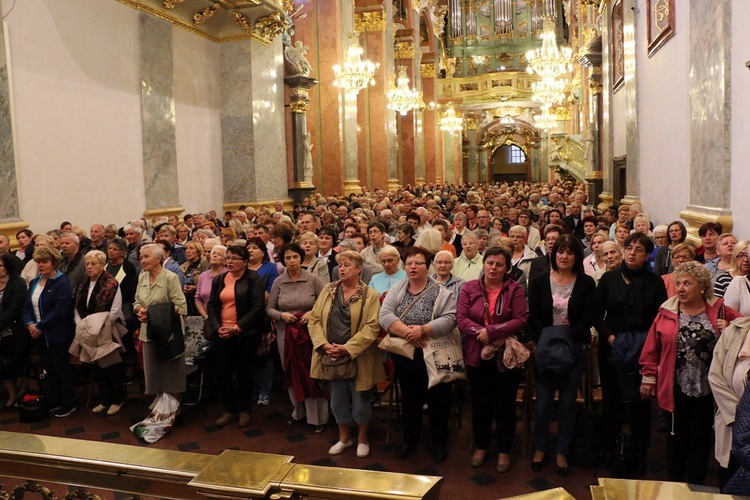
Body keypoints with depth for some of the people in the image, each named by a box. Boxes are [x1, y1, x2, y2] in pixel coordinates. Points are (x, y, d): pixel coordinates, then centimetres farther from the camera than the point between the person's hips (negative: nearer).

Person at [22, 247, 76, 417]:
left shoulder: (62, 282, -13)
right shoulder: (34, 282, 11)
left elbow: (60, 310, -21)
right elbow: (27, 306, 10)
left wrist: (40, 326, -19)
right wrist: (30, 324, -8)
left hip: (58, 335, -7)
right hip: (40, 336, 7)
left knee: (62, 368, 3)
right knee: (49, 369, 16)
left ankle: (68, 404, 15)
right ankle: (53, 402, 27)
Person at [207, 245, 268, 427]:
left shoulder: (254, 279, -6)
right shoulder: (218, 279, 11)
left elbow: (257, 307, -13)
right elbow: (211, 305, 8)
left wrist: (237, 327, -18)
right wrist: (217, 327, -9)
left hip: (246, 334, -4)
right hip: (222, 334, 4)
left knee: (243, 372, 6)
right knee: (221, 372, 3)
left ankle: (245, 411, 24)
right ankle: (230, 410, 22)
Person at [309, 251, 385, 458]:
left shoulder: (370, 295, -7)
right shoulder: (328, 291, 5)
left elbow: (372, 327, -14)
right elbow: (314, 319, 3)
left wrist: (347, 349, -19)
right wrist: (323, 344, -12)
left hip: (358, 358, -3)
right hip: (331, 356, 4)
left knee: (360, 400, 9)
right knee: (337, 399, 15)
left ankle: (362, 439, 30)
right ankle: (344, 437, 34)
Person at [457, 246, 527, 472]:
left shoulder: (515, 289, -4)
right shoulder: (469, 288, 1)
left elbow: (520, 321, -13)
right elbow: (461, 319, -7)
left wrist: (490, 331, -21)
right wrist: (485, 337, -20)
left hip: (506, 356, -1)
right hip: (477, 356, 2)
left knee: (505, 405, 10)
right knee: (480, 403, 13)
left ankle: (504, 451, 26)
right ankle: (481, 447, 32)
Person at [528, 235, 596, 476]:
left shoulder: (586, 283, 0)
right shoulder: (540, 281, 2)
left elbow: (588, 318, -5)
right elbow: (534, 317, -2)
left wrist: (566, 339, -17)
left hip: (574, 350, 0)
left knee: (568, 403, 8)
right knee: (543, 402, 6)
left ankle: (562, 452, 23)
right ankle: (540, 448, 25)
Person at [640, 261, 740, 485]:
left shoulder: (720, 311, -2)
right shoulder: (667, 312, -2)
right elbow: (652, 347, 1)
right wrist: (648, 376, 0)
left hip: (708, 389, 0)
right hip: (676, 388, 0)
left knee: (700, 438, 12)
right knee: (677, 437, 12)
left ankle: (695, 487, 26)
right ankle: (674, 483, 27)